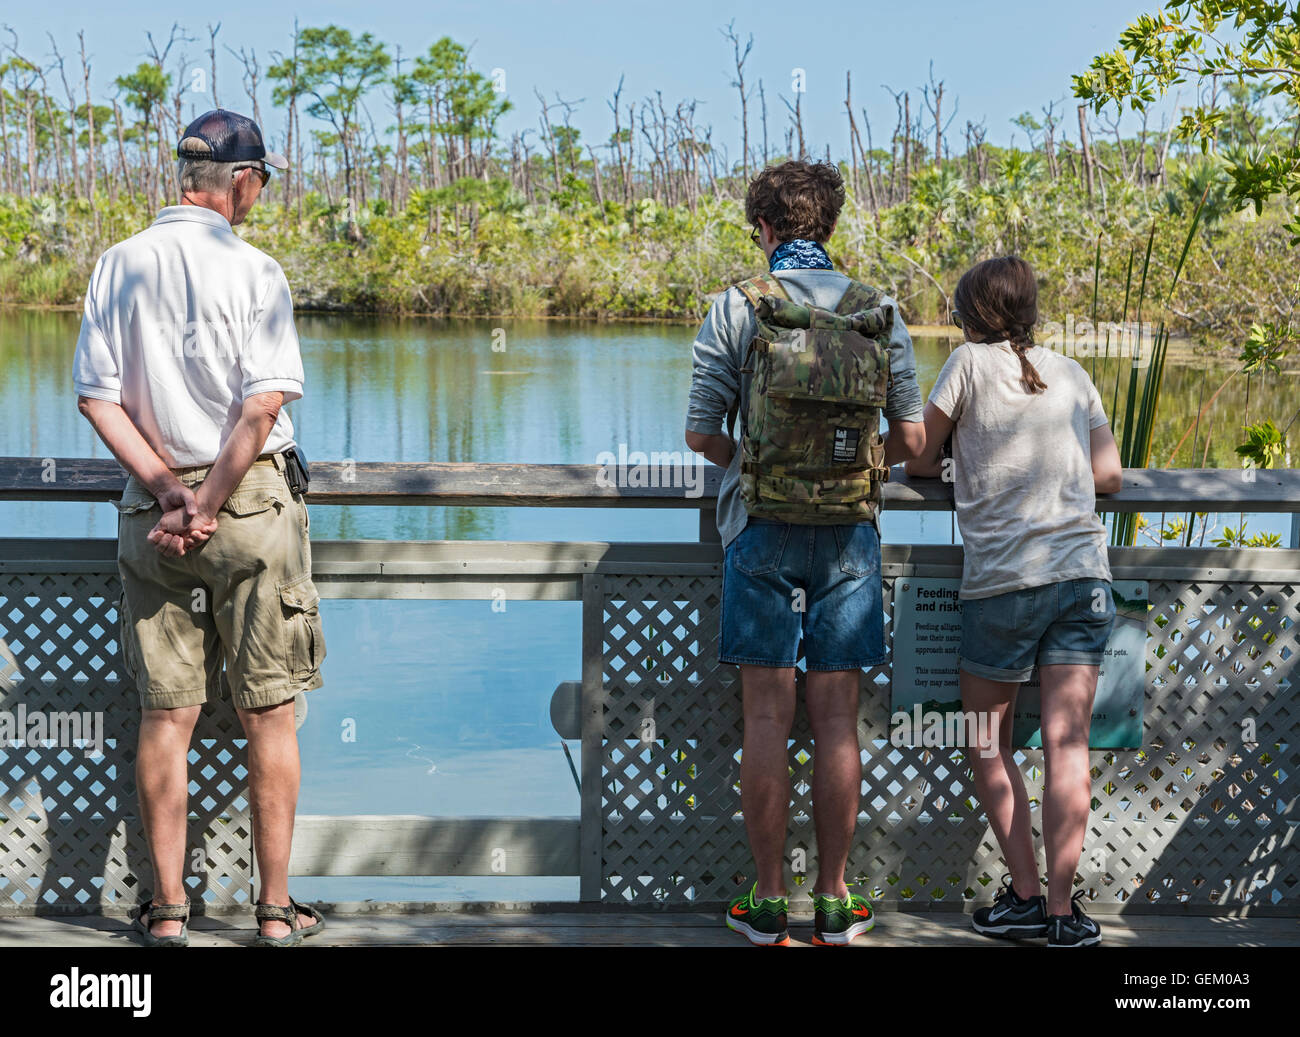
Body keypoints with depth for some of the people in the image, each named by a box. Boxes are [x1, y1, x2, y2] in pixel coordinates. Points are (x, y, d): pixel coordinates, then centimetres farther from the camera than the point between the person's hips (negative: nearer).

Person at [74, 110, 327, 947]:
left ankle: (168, 906, 12)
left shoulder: (119, 265, 5)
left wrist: (165, 489, -5)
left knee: (166, 714, 9)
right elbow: (263, 405, -17)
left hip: (151, 506, 4)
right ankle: (277, 909, 9)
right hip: (255, 503, -4)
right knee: (270, 713, 5)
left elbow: (96, 394, -1)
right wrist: (207, 508, -13)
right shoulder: (252, 271, -8)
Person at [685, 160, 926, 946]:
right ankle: (834, 901, 9)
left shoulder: (737, 308, -2)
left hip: (762, 529, -1)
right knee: (837, 719, 5)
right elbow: (912, 437, 4)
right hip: (849, 531, 2)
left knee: (767, 717, 2)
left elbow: (701, 435, -2)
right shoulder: (879, 311, 4)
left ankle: (770, 901, 5)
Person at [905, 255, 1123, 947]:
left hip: (1003, 583, -3)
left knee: (988, 743, 11)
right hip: (1083, 574, 3)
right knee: (1066, 745, 0)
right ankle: (1062, 911, -2)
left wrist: (948, 465, 28)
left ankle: (1026, 896, 7)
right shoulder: (1070, 373, 14)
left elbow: (919, 460, 7)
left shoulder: (973, 362, 2)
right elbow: (1109, 475, 13)